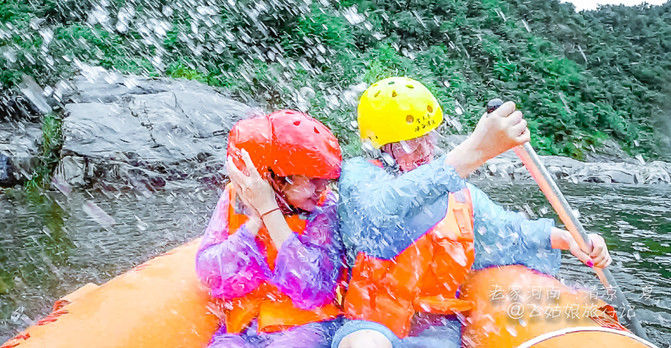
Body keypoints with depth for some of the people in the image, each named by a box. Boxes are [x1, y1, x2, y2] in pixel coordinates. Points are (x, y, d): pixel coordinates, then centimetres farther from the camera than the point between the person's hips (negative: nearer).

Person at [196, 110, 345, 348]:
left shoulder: (323, 207, -7)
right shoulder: (235, 197, 1)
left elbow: (313, 289, -19)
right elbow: (211, 277, -6)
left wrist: (269, 210, -20)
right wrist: (256, 219, -16)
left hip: (303, 326, -1)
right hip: (239, 328, 2)